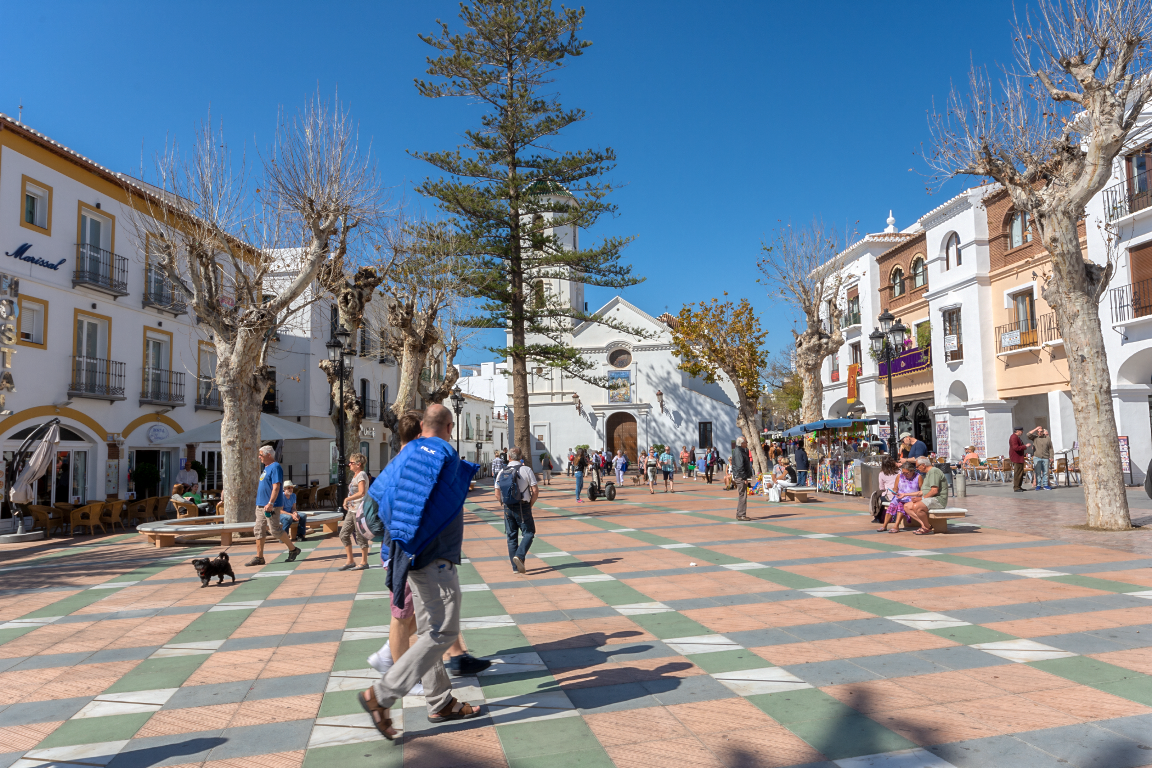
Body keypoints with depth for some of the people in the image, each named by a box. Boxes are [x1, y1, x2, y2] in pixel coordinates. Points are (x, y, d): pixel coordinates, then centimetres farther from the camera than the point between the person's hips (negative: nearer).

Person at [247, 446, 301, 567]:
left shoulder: (275, 467, -14)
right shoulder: (267, 467, 16)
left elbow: (276, 487, -22)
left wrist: (270, 503, -28)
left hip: (271, 506, -10)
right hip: (261, 505, 10)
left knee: (275, 530, -6)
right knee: (258, 530, 7)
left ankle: (293, 550, 8)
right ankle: (259, 557, 11)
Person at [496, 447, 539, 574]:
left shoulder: (502, 472, 3)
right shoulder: (526, 470, -7)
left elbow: (497, 494, 5)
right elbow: (535, 491, -9)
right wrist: (530, 504, 4)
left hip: (508, 508, 4)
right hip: (523, 507, -4)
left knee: (511, 537, 10)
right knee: (528, 533, 7)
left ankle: (515, 567, 11)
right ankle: (519, 556, -15)